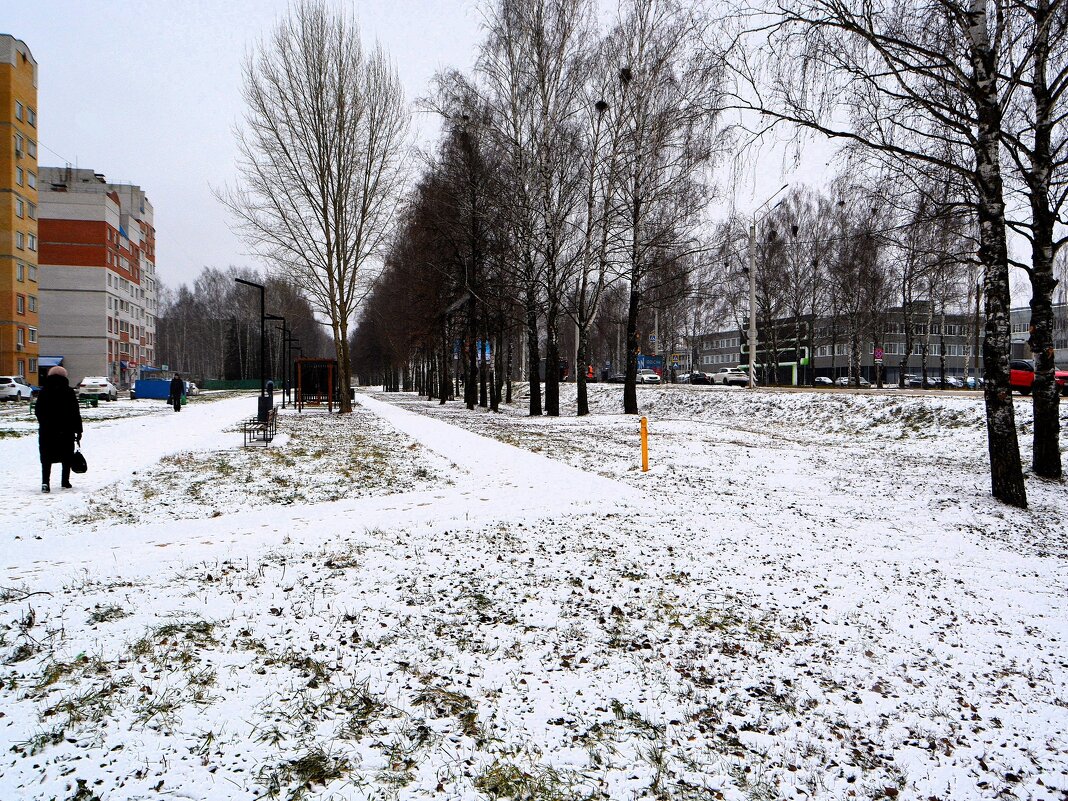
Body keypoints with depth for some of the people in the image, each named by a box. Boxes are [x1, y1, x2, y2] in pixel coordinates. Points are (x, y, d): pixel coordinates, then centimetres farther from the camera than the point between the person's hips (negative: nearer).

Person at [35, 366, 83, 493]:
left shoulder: (43, 391, 0)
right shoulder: (69, 392, -5)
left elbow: (37, 411, 6)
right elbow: (76, 413, -5)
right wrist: (78, 430, 1)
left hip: (46, 430, 1)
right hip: (66, 430, -1)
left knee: (46, 458, 3)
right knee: (66, 457, 11)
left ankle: (45, 482, -12)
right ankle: (65, 482, 14)